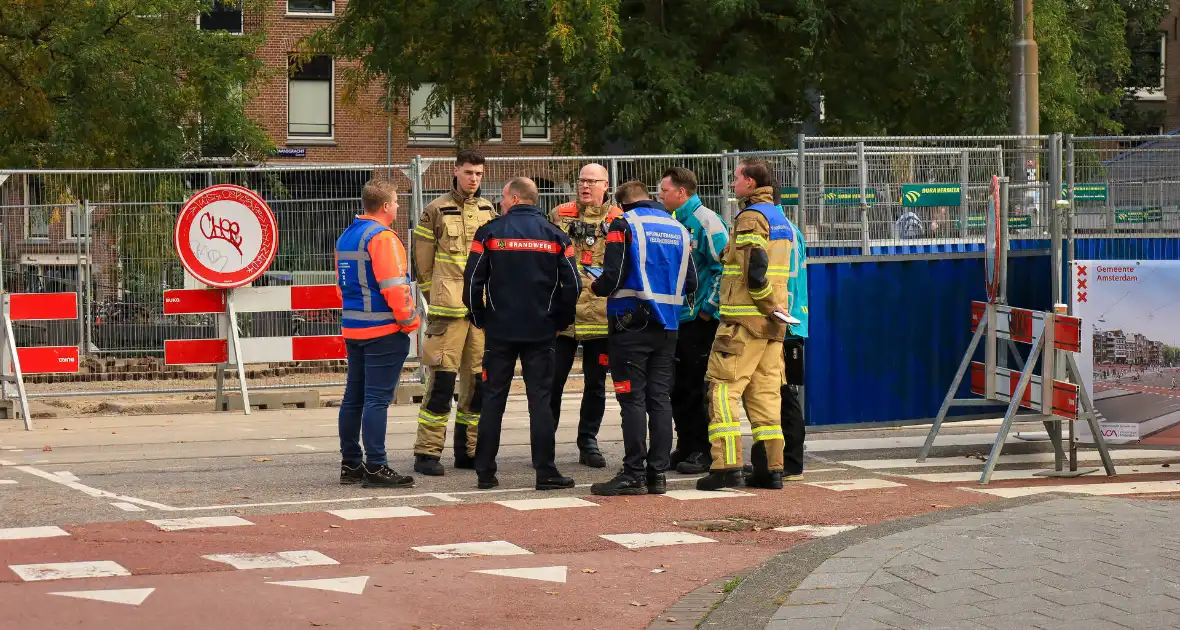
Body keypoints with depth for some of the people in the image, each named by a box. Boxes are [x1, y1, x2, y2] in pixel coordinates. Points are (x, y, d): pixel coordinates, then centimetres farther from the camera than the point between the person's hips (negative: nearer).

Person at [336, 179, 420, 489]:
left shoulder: (345, 237, 14)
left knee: (354, 397, 12)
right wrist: (409, 320, -10)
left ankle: (351, 463, 17)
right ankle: (375, 468, -8)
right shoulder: (382, 237, -14)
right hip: (384, 331, -9)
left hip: (352, 329, 9)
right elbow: (394, 286, -20)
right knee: (377, 399, -8)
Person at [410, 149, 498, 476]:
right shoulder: (436, 211, -2)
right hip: (449, 311, -5)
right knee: (442, 378, -9)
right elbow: (422, 260, 2)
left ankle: (468, 450, 16)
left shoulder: (488, 211, 13)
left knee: (479, 380, 6)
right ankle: (427, 453, -4)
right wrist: (436, 297, 5)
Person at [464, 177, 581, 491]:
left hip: (499, 330, -1)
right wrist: (560, 321, 11)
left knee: (493, 399, 6)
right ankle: (545, 472, -1)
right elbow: (572, 285, -1)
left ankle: (485, 472, 7)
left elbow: (472, 280, -5)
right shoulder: (555, 236, 1)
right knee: (540, 399, 3)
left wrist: (480, 318, 8)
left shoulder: (490, 232, -3)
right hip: (541, 332, 1)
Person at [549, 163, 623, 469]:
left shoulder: (618, 221, 6)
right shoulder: (559, 215, 7)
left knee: (596, 382, 7)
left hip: (601, 314, 0)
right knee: (552, 380, 2)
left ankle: (588, 441, 18)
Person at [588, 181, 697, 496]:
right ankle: (658, 473, 8)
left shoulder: (624, 225, -6)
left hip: (632, 324, -5)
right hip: (667, 326, 5)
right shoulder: (678, 228, 12)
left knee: (633, 399, -4)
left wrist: (596, 287, 7)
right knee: (660, 399, 8)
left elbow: (613, 277, -14)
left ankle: (634, 475, -5)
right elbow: (691, 283, 12)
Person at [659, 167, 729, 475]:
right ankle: (686, 447, 19)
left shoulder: (705, 220, -11)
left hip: (700, 320, -8)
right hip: (677, 318, 8)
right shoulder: (675, 221, 14)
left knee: (698, 386, -4)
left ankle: (704, 450, 2)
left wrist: (709, 307, -15)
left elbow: (724, 265, -16)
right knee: (678, 388, 11)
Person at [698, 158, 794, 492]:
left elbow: (755, 269, -20)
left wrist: (769, 305, -13)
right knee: (766, 391, 9)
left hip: (744, 320, -9)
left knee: (723, 386, -6)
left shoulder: (750, 217, -11)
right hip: (772, 324, 9)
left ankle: (727, 464, -14)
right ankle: (773, 467, 7)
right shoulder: (780, 219, 18)